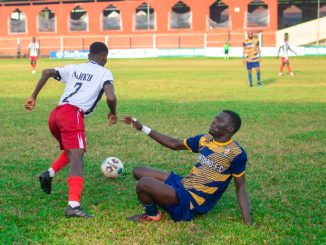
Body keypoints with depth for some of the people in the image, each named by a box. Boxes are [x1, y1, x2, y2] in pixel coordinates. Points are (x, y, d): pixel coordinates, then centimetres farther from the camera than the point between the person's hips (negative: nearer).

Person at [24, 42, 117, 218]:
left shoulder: (74, 68, 25)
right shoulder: (104, 73, 9)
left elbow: (46, 73, 16)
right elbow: (111, 97, -8)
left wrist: (33, 97, 19)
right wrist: (113, 113, 12)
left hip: (55, 114, 7)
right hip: (73, 115, -7)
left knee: (72, 152, 30)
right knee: (77, 158, -16)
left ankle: (49, 174, 10)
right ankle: (73, 205, -31)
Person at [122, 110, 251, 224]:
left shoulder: (236, 153, -13)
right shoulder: (205, 139, 7)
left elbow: (240, 188, -8)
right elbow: (174, 144, 16)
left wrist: (248, 223, -17)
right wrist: (142, 128, 15)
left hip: (192, 202, -8)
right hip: (182, 185, 8)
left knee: (143, 184, -24)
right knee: (138, 172, 13)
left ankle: (152, 216, 5)